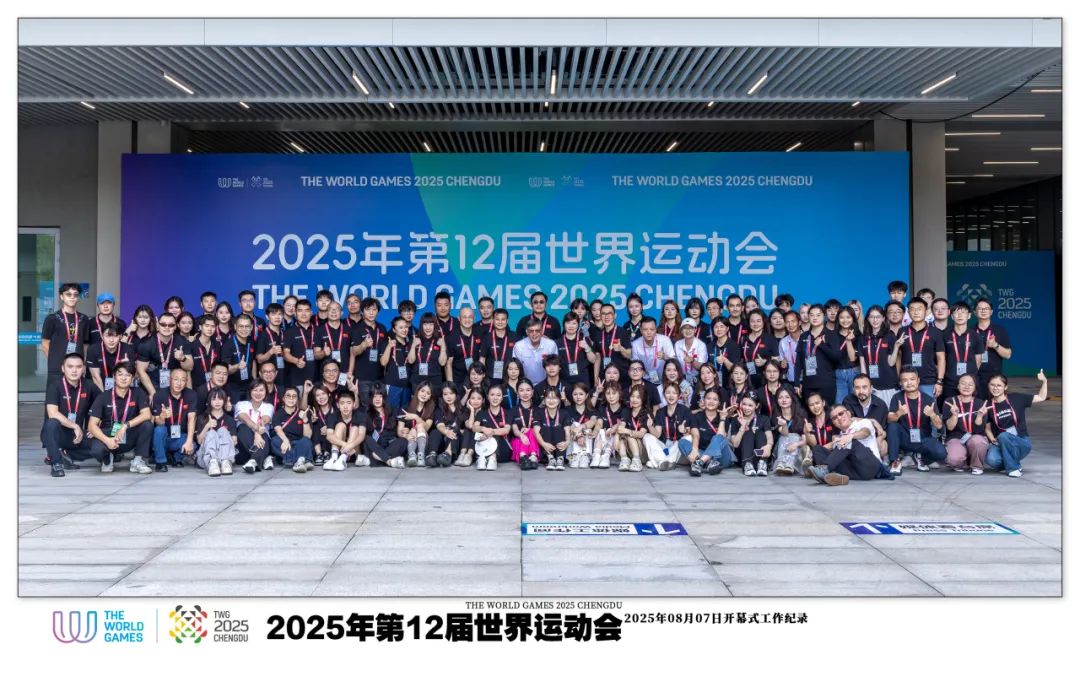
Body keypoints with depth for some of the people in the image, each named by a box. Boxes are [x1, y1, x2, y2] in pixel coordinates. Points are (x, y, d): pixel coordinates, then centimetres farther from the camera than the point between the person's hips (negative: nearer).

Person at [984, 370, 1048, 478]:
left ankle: (1014, 468, -14)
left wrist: (1044, 382, -7)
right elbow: (987, 428, 9)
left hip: (1022, 443, -1)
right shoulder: (988, 406, 2)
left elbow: (1041, 397, 5)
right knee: (991, 460, -32)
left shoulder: (1016, 399, -2)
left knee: (1003, 436, -36)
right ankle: (1007, 463, 5)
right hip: (1001, 444, 1)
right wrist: (993, 439, -8)